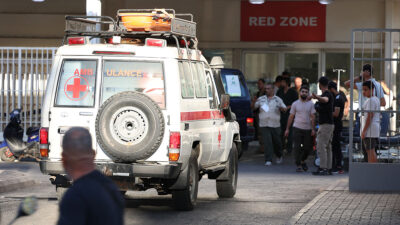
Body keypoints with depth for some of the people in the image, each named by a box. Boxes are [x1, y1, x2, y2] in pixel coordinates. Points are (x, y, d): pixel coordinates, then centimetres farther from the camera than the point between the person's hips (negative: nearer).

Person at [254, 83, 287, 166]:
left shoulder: (278, 99, 7)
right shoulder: (261, 99, 10)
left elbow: (285, 109, 5)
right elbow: (254, 107, 10)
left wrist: (281, 108, -18)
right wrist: (254, 101, -11)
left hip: (275, 125, 0)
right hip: (264, 125, 0)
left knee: (277, 142, 8)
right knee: (267, 142, -9)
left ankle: (279, 156, 34)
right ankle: (268, 160, -8)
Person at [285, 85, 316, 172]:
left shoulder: (311, 104, 6)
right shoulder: (295, 104, 5)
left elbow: (313, 117, 1)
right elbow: (291, 117, 8)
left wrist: (313, 129, -9)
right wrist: (287, 129, 5)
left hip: (308, 129, 1)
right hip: (297, 128, -1)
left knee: (307, 147, 6)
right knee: (297, 148, -6)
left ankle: (303, 161, 30)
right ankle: (298, 165, -2)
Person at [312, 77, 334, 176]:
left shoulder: (326, 94, -15)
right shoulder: (328, 94, 16)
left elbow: (325, 100, -40)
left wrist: (317, 97, -60)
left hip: (325, 124, -10)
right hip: (329, 124, 10)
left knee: (321, 146, -12)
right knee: (328, 147, 10)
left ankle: (323, 168, -15)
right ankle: (328, 168, 11)